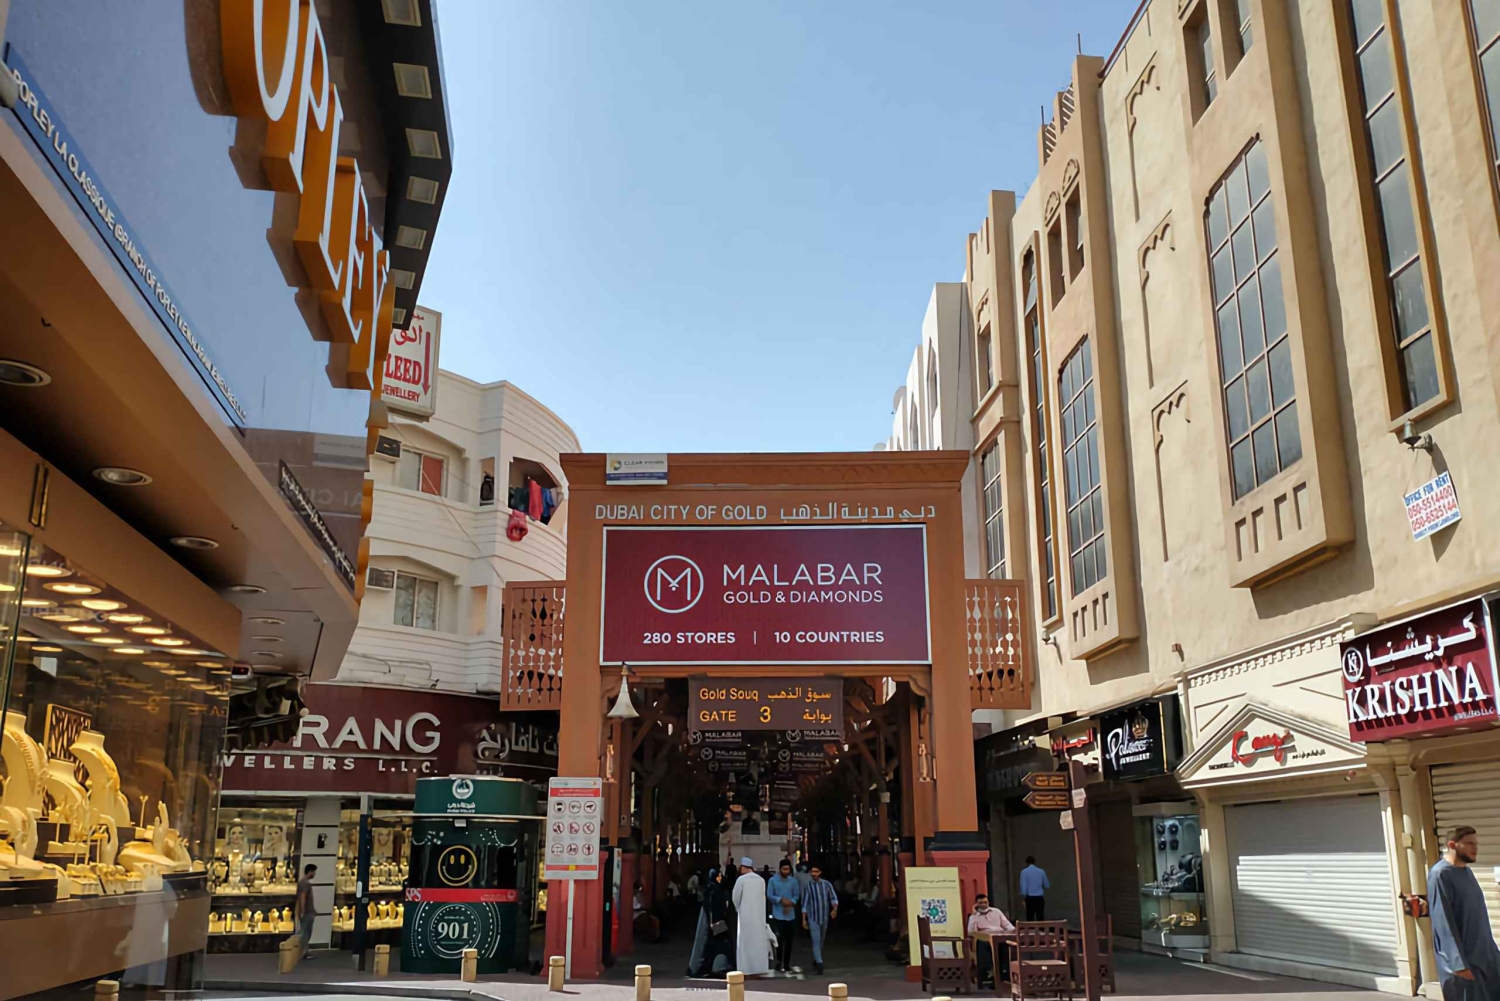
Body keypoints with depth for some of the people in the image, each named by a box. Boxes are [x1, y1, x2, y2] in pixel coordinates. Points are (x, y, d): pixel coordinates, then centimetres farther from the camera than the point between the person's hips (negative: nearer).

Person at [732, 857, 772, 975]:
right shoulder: (761, 880, 4)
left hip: (746, 915, -4)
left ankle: (747, 969, 0)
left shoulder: (741, 879, -10)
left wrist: (738, 909, 16)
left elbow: (736, 898, -4)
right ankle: (758, 968, 11)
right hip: (759, 915, 4)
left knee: (746, 942, 1)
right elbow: (763, 898, 5)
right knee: (758, 941, 9)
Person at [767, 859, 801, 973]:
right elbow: (769, 895, -7)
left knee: (788, 939, 6)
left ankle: (787, 963, 16)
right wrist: (781, 900, -20)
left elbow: (797, 895, 4)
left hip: (790, 915, 2)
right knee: (779, 938, -6)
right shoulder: (773, 880, -5)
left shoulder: (793, 881, 1)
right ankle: (779, 961, 13)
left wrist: (791, 903, -15)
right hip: (778, 914, -2)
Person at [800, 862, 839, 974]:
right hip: (813, 918, -3)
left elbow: (834, 898, 1)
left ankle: (815, 961, 29)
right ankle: (819, 963, -20)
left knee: (821, 941, 13)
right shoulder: (807, 885, -6)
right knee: (816, 941, -13)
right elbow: (805, 904, -3)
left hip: (824, 917, 3)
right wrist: (804, 919, -4)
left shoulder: (827, 884, 0)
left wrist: (835, 908, -19)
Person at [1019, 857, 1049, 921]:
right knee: (1040, 918, 5)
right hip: (1039, 897, 2)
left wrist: (1023, 895, 5)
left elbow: (1023, 887, -9)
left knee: (1030, 919, 5)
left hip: (1030, 898, -2)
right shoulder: (1041, 871, 2)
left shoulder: (1024, 872, -5)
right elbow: (1047, 885, 12)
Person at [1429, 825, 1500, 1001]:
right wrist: (1458, 963, -24)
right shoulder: (1440, 875, -17)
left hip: (1483, 952, 8)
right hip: (1462, 958, -8)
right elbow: (1443, 922, -21)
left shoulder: (1466, 871, 10)